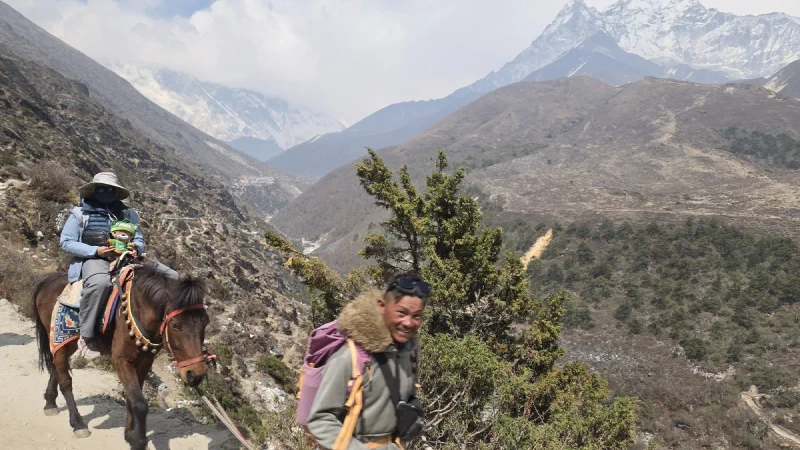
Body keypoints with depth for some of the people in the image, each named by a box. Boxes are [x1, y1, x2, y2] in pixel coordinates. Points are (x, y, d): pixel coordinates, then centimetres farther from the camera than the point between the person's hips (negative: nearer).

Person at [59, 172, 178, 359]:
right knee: (99, 283, -43)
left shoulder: (128, 213, 16)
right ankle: (87, 336, -28)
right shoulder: (80, 213, 6)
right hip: (93, 260, -4)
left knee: (171, 276, -11)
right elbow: (66, 242, 0)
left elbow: (139, 239, 15)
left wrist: (136, 248, -12)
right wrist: (96, 250, -15)